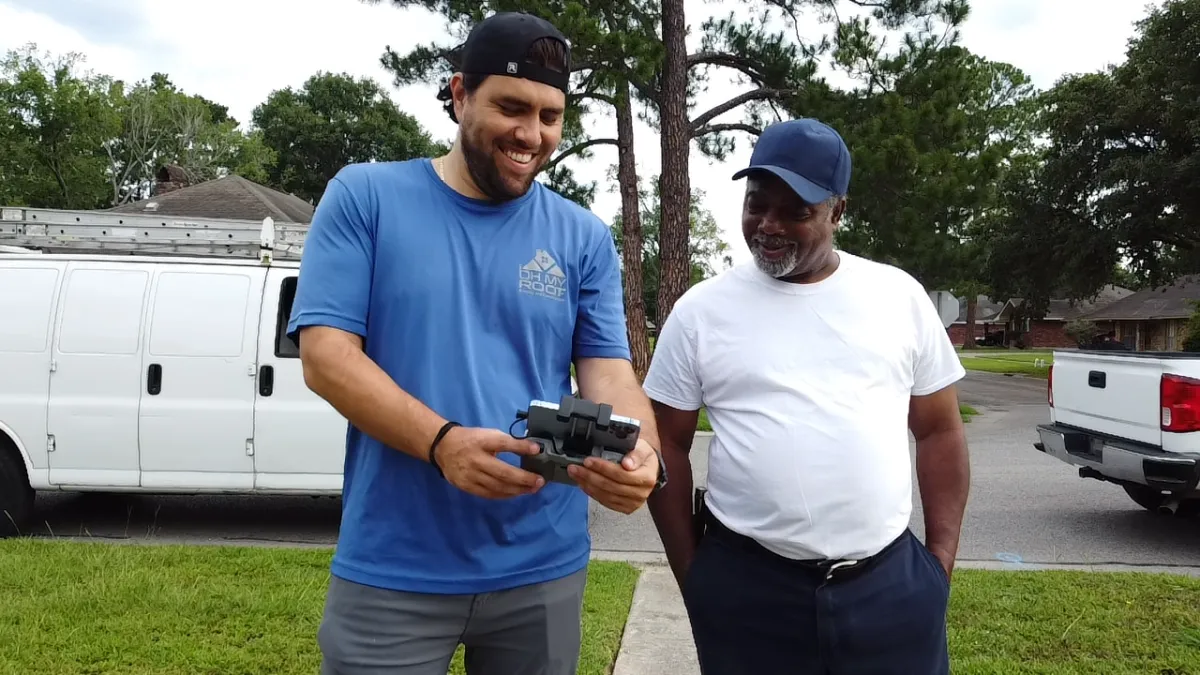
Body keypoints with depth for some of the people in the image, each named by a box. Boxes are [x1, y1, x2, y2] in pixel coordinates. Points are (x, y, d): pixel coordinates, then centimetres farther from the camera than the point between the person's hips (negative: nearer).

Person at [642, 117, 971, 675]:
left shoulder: (899, 296, 2)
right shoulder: (700, 310, -2)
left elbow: (939, 431, 8)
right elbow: (667, 443, 2)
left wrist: (940, 560, 4)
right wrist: (690, 572, 1)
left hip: (891, 582, 1)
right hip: (745, 587, -1)